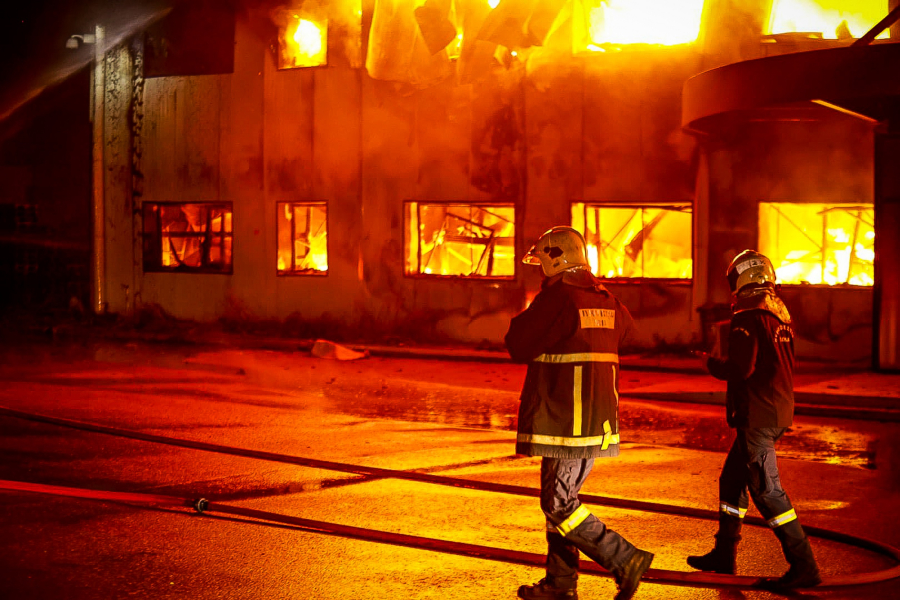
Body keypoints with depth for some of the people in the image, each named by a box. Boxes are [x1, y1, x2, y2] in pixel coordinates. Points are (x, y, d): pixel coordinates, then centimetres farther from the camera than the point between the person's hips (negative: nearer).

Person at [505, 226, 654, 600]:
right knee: (560, 499, 16)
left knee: (559, 506, -4)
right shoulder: (605, 300, 12)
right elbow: (625, 326, 34)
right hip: (598, 416, 9)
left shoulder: (556, 297, -13)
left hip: (566, 420, -9)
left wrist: (524, 316, 9)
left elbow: (519, 347, -9)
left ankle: (626, 561, -7)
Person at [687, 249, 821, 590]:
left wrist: (712, 364, -3)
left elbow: (740, 368, -22)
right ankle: (723, 555, 28)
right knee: (732, 480, 19)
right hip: (780, 409, 9)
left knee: (767, 490, -6)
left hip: (757, 415, -9)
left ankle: (804, 566, -6)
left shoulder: (748, 318, -15)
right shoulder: (781, 315, 12)